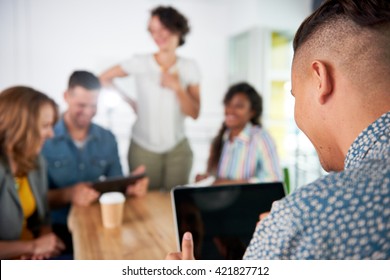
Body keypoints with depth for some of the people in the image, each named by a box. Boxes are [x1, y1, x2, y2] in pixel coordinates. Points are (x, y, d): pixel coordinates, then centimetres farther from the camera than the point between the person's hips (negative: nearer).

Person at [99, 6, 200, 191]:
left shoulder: (189, 67, 0)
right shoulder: (140, 63, -5)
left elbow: (194, 113, -3)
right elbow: (103, 79, 4)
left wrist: (177, 87, -17)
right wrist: (130, 102, 0)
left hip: (178, 149, 2)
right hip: (143, 148, -1)